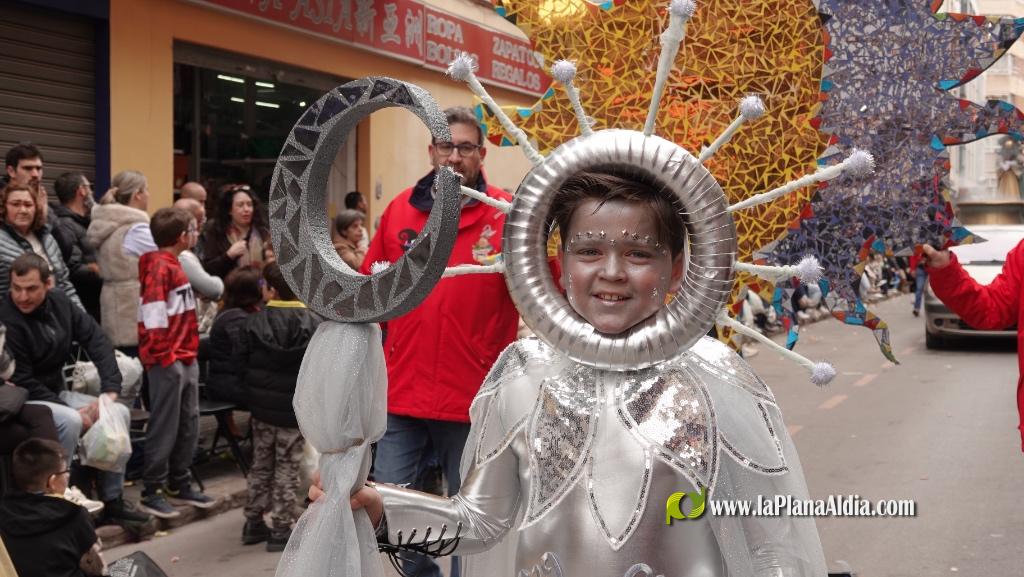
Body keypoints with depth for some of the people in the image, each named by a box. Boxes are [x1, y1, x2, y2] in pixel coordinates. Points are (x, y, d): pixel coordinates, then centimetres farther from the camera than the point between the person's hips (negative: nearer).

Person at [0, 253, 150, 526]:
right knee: (69, 421, -34)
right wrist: (74, 411, -21)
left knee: (119, 413, -7)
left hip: (57, 392, 7)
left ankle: (113, 501, 1)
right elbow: (22, 383, -20)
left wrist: (110, 389, -10)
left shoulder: (59, 303, -3)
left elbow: (97, 340, 2)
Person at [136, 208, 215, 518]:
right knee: (164, 428, -3)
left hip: (186, 358, 9)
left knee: (189, 424, 14)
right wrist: (163, 354, -20)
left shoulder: (174, 265, 16)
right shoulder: (159, 266, -13)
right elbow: (153, 315, -21)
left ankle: (179, 484, 24)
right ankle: (152, 492, 5)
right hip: (167, 361, -9)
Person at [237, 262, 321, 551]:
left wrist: (253, 397, 13)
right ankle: (281, 529, 7)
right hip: (297, 411, -2)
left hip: (262, 408, 2)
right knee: (287, 469, 6)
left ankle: (254, 522, 24)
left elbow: (241, 366, -1)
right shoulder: (314, 324, -10)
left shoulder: (254, 324, -6)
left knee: (261, 465, 17)